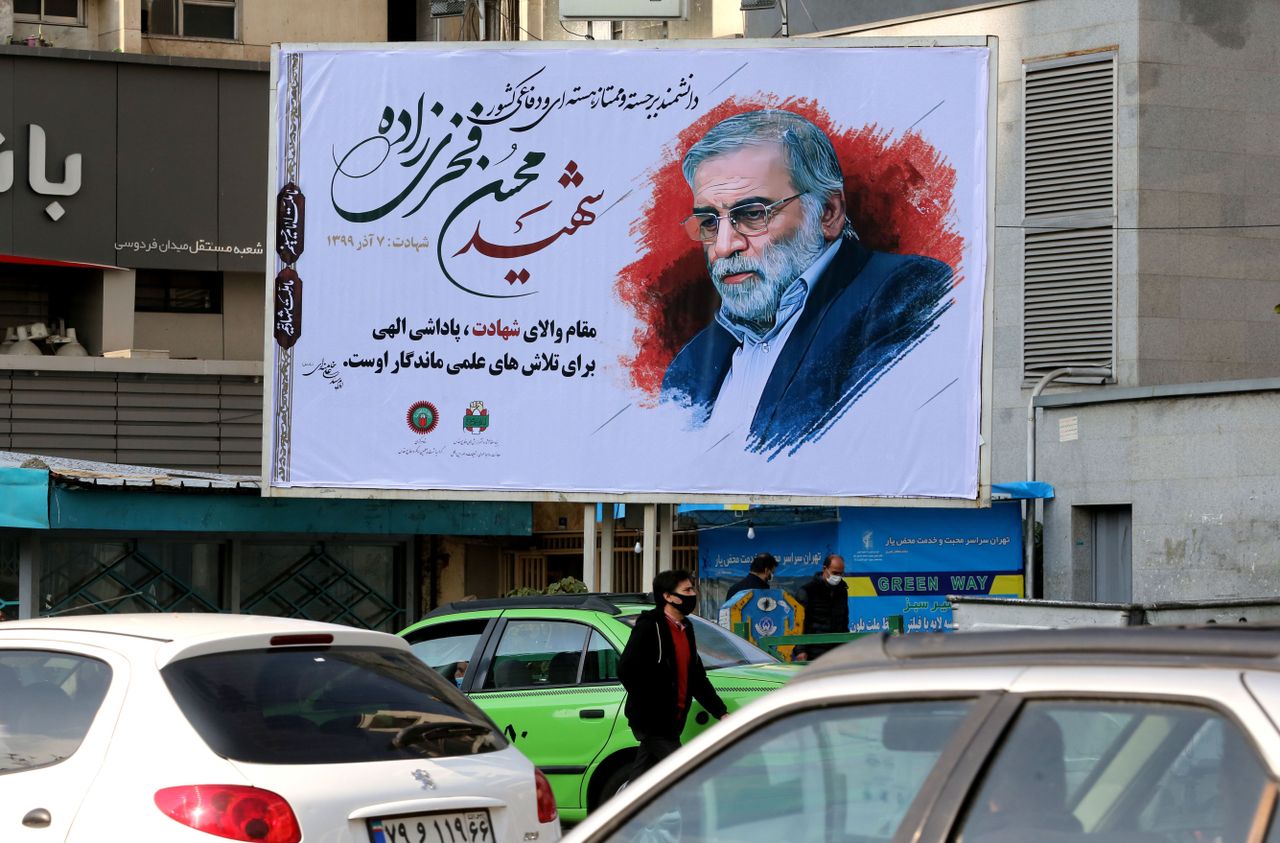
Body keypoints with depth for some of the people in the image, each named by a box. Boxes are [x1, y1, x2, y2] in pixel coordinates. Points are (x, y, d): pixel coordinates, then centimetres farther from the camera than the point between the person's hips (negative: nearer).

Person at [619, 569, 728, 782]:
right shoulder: (650, 626, -12)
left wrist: (721, 713, 14)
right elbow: (626, 670, -19)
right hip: (651, 722, -8)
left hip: (670, 723, 8)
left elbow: (697, 677, 21)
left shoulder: (685, 629, 16)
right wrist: (649, 707, -17)